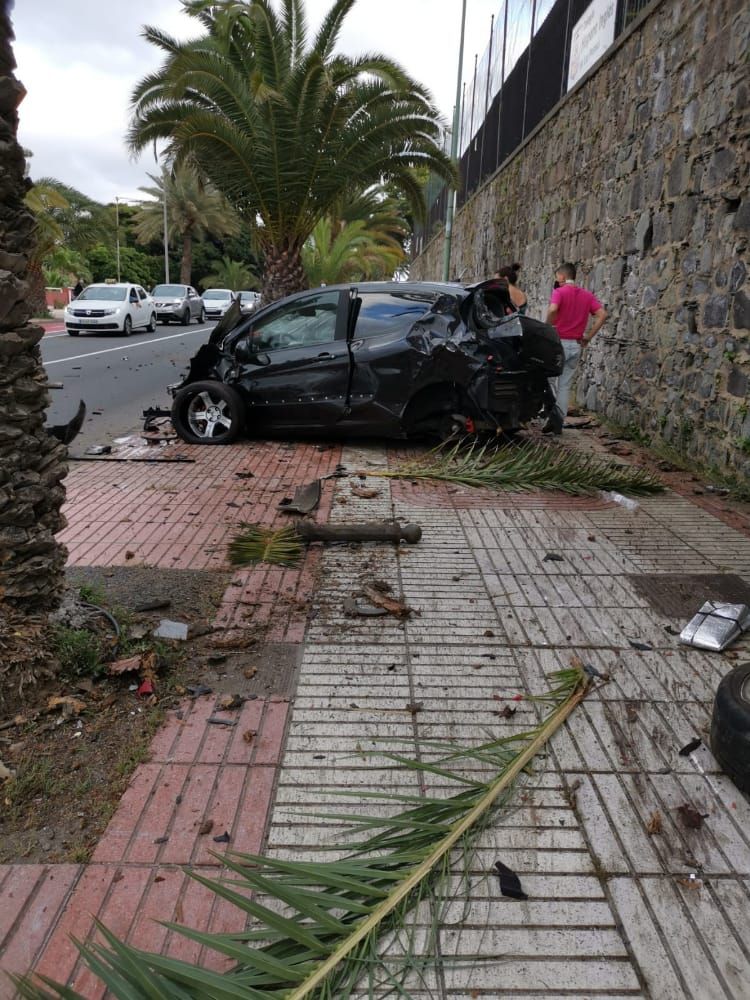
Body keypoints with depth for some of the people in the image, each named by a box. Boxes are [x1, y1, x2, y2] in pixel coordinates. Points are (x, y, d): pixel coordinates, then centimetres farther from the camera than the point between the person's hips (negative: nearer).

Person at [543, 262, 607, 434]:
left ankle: (554, 412, -14)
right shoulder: (587, 295, 10)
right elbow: (602, 314, -1)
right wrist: (589, 337, 2)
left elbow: (552, 310, -26)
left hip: (559, 342, -5)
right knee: (565, 385, 11)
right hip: (576, 345, 5)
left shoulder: (559, 292, -6)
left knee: (548, 379, 7)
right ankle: (559, 423, 10)